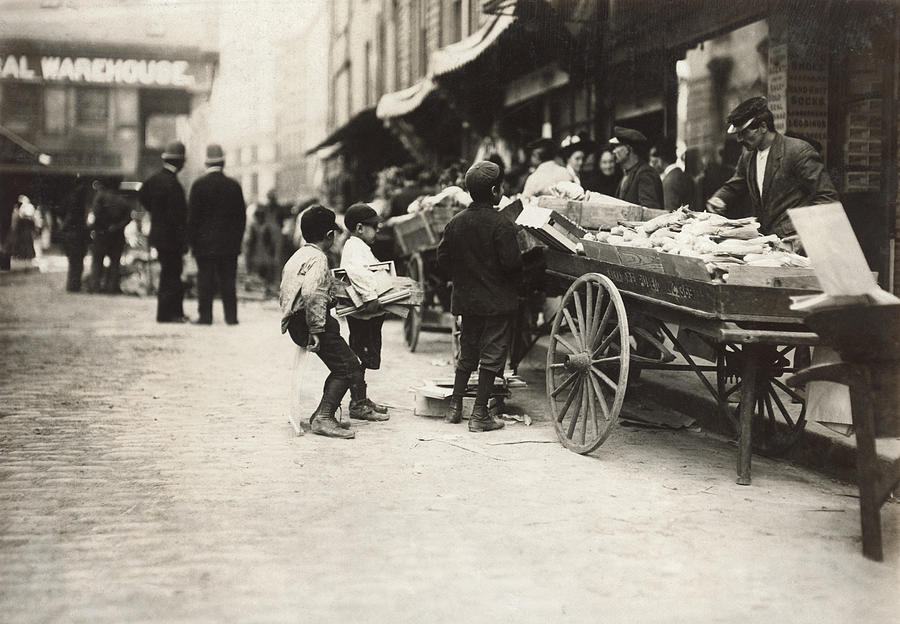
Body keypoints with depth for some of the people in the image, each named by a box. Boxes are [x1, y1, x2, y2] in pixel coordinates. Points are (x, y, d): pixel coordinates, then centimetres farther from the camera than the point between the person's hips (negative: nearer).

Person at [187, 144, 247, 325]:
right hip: (229, 242, 2)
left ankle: (205, 316, 1)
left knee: (205, 279, 2)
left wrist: (192, 240, 2)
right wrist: (237, 239, 13)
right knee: (228, 280, 5)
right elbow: (242, 215, 6)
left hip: (205, 242, -2)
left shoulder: (199, 185, -6)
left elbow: (192, 215, -5)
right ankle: (231, 316, 5)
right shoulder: (234, 185, 2)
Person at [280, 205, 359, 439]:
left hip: (293, 321, 10)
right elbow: (311, 294, -28)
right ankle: (323, 418, -13)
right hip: (306, 321, -10)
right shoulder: (318, 258, -13)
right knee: (348, 368, -10)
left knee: (345, 365, 14)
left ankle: (323, 415, 15)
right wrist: (316, 330, -26)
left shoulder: (298, 255, 18)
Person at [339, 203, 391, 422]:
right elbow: (356, 271, -32)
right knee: (359, 358, -5)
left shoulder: (359, 246, 19)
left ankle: (361, 399, 26)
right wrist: (371, 296, -35)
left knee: (362, 357, 17)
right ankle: (358, 404, 0)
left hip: (368, 314, 11)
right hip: (363, 313, -11)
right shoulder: (355, 246, -14)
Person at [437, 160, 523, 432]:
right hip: (498, 300, -6)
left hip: (466, 298, 6)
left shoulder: (456, 222, 1)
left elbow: (442, 259, 4)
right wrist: (516, 281, 1)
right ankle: (480, 414, 2)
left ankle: (455, 406, 21)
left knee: (467, 352, 19)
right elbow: (511, 262, -19)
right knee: (492, 354, 2)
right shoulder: (501, 224, -16)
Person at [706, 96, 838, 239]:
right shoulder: (747, 157, 15)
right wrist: (718, 199, 7)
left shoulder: (799, 151, -8)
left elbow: (827, 196, -9)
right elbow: (733, 187, 29)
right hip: (763, 239, 7)